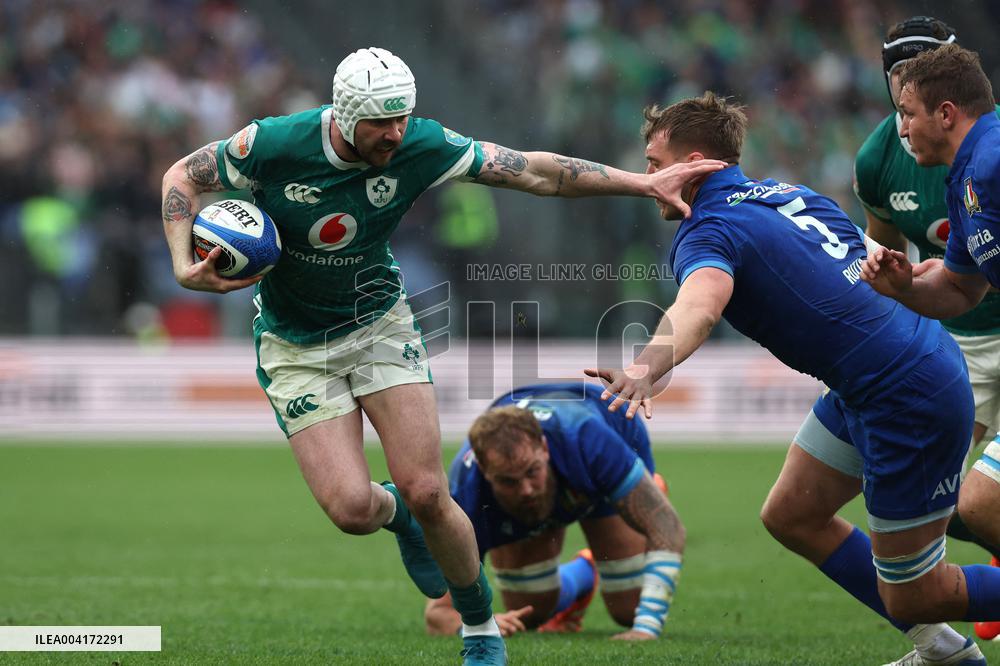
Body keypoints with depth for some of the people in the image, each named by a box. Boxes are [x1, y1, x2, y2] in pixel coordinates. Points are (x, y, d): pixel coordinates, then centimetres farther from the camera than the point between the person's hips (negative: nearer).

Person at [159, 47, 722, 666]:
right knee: (352, 510, -15)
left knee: (426, 494, -12)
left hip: (380, 325, 1)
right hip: (297, 350, -1)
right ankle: (396, 513, 25)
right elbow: (184, 175, -6)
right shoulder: (275, 144, -23)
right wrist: (185, 265, -20)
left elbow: (534, 172, -11)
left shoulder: (421, 146, -18)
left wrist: (645, 182, -12)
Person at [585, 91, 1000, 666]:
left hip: (909, 400, -10)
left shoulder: (709, 232, -16)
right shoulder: (789, 194, 11)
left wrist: (649, 367, -57)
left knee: (912, 599, 1)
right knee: (790, 516, 18)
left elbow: (700, 303, -40)